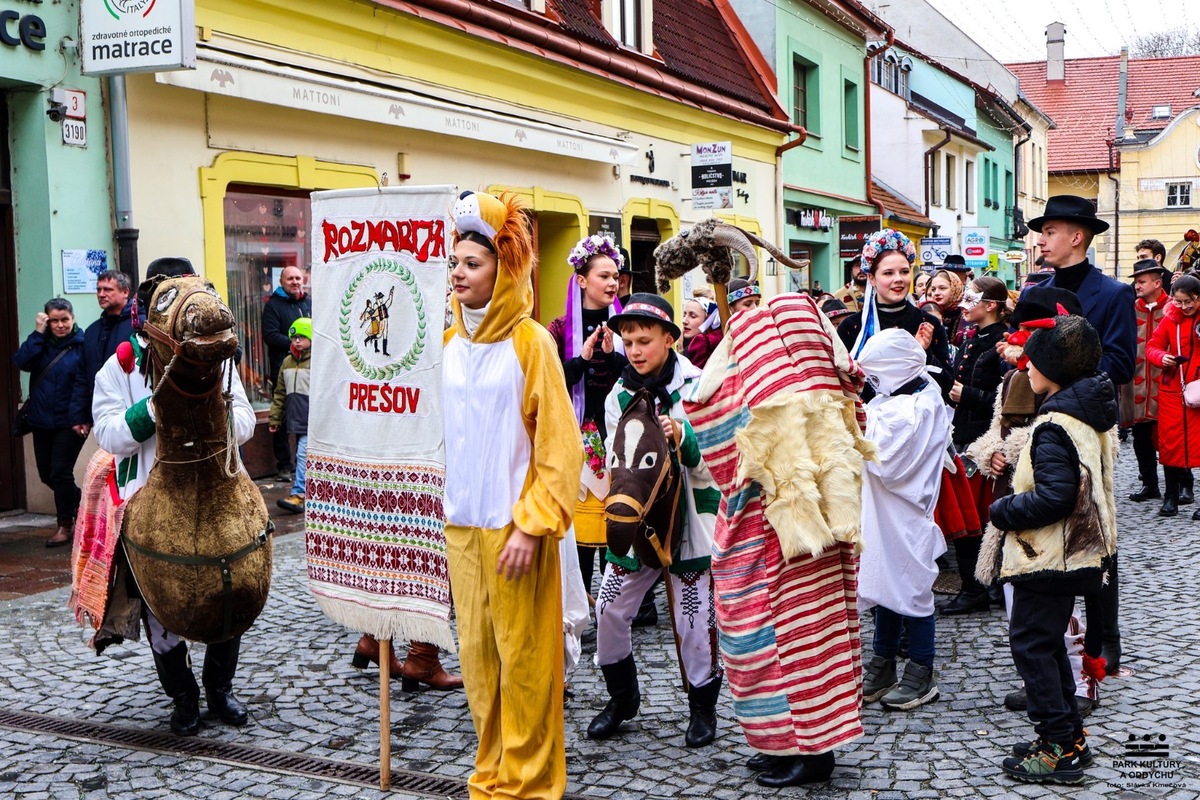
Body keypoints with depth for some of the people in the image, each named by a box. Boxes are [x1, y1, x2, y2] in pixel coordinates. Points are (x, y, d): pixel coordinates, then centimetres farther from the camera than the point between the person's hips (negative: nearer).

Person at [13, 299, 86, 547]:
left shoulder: (82, 345, -10)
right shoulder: (42, 342, 5)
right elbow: (21, 362, -12)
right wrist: (38, 333, -17)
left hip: (68, 422, -6)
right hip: (41, 421, 6)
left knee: (60, 472, -2)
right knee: (46, 473, 13)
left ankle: (65, 525, 12)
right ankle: (77, 501, 37)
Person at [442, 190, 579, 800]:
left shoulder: (530, 341, -8)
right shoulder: (449, 342, 8)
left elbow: (559, 444, -10)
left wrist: (532, 525, -16)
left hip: (513, 524, -5)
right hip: (461, 523, 5)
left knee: (522, 657, 3)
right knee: (477, 656, 12)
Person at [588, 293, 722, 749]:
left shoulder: (697, 387, -7)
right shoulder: (619, 396, 5)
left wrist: (683, 438, -26)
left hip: (691, 518, -4)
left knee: (695, 617, 0)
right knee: (609, 610, 4)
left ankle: (703, 706, 21)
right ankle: (622, 698, 25)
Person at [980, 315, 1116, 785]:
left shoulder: (1054, 426, -22)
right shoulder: (1093, 415, 8)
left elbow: (1054, 496, -28)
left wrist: (1003, 511, -14)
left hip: (1047, 556, -10)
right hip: (1076, 552, 10)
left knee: (1031, 643, -1)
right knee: (1047, 641, 19)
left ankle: (1059, 749, 3)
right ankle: (1068, 737, 25)